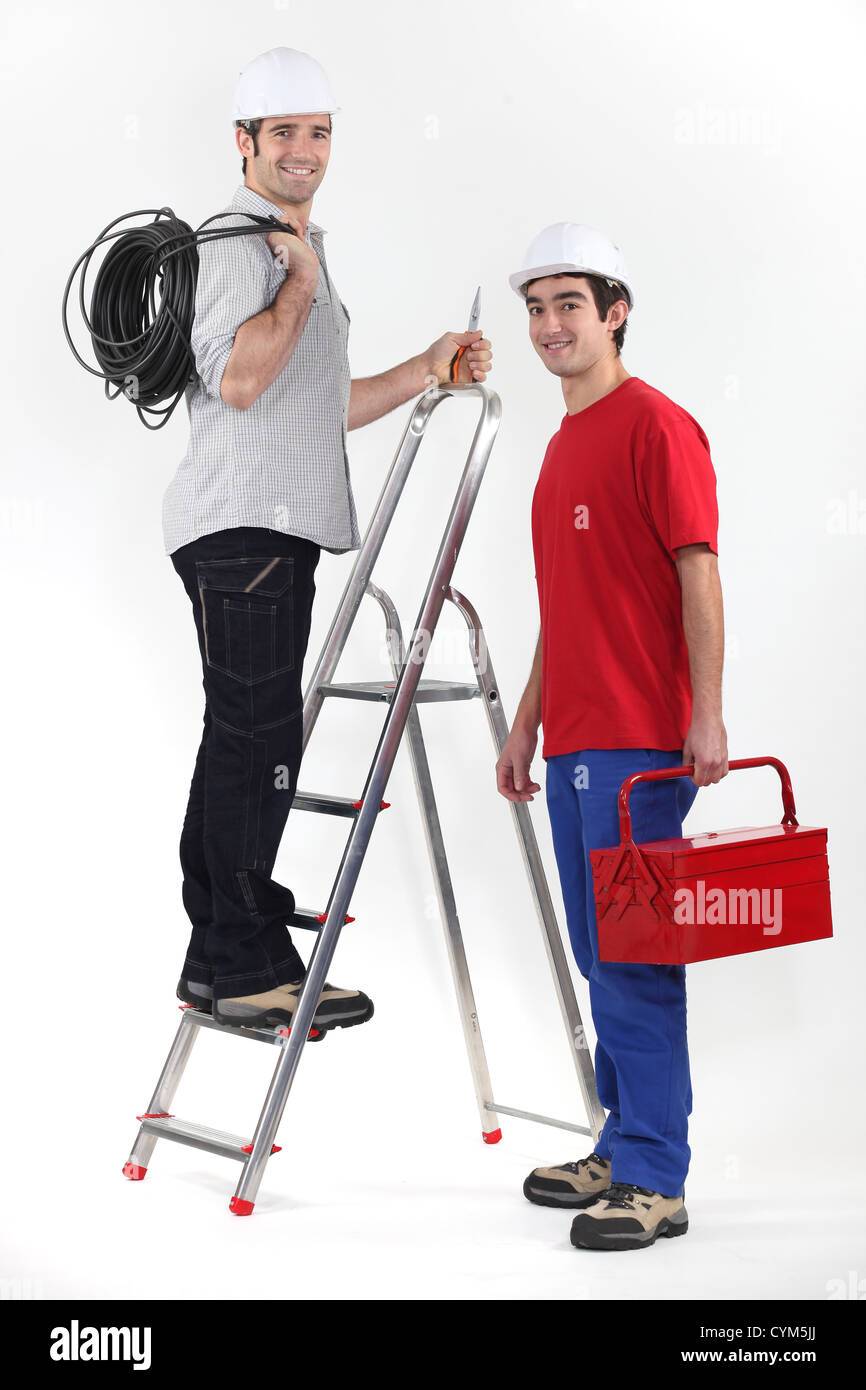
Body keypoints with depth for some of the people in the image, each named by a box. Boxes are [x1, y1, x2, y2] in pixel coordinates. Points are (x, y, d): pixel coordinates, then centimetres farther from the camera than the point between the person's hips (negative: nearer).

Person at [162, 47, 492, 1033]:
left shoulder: (291, 245, 27)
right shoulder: (240, 237, -6)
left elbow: (322, 409, 28)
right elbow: (238, 377, -22)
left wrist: (429, 368, 21)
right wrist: (304, 282, -11)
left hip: (275, 528, 10)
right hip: (244, 526, -10)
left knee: (243, 742, 11)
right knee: (257, 741, -12)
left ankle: (219, 961, 18)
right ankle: (248, 969, -8)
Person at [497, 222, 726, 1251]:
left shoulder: (657, 425, -7)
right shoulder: (564, 444, 19)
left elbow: (699, 575, -13)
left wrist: (706, 716, -19)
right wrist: (527, 722, 21)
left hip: (640, 745, -9)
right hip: (574, 744, 9)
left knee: (636, 960, -6)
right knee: (600, 959, 13)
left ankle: (653, 1181, 0)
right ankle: (623, 1150, 23)